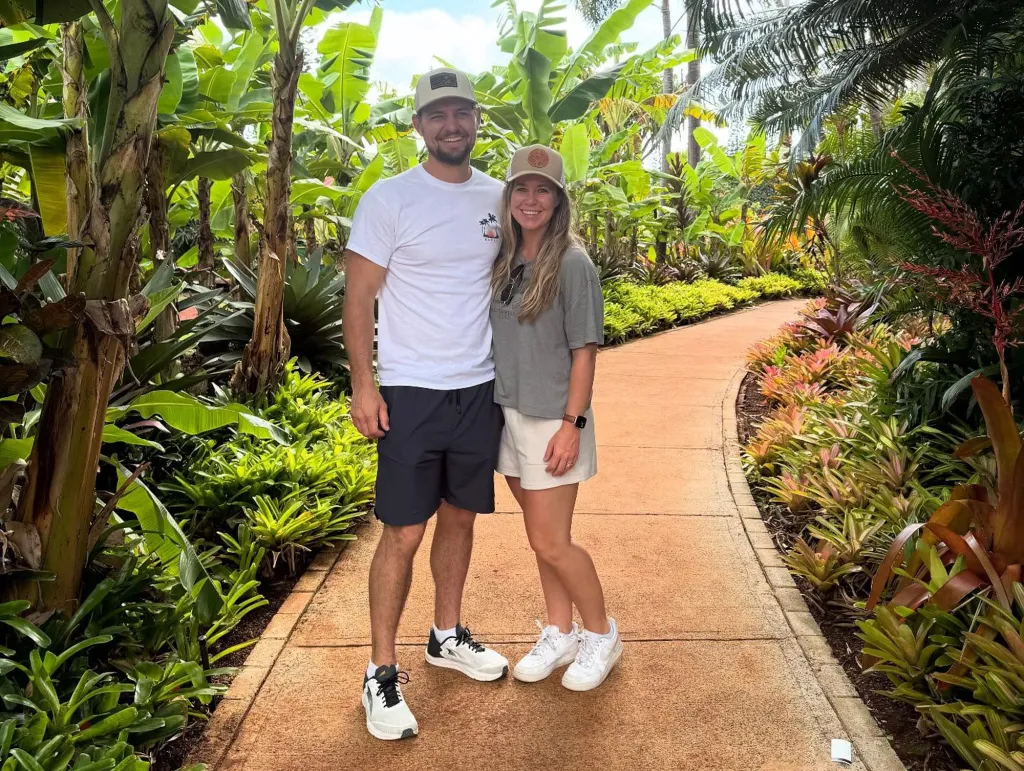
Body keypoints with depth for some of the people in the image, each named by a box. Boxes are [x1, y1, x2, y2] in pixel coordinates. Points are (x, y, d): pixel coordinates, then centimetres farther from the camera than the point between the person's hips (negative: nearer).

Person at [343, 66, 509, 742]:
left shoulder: (497, 198, 8)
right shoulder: (389, 199, -6)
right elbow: (359, 297, -6)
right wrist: (363, 385, -13)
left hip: (482, 389, 5)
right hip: (412, 393, -4)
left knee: (460, 517, 15)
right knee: (404, 532, -2)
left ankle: (448, 636, 33)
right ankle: (382, 672, 12)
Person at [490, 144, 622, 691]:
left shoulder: (571, 263, -10)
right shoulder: (504, 261, 8)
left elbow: (584, 350, -11)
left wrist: (572, 423, -15)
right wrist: (492, 410, 9)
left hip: (552, 420, -6)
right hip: (508, 415, 6)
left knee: (551, 542, -2)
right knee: (542, 537, 15)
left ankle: (601, 636, 20)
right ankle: (560, 635, 30)